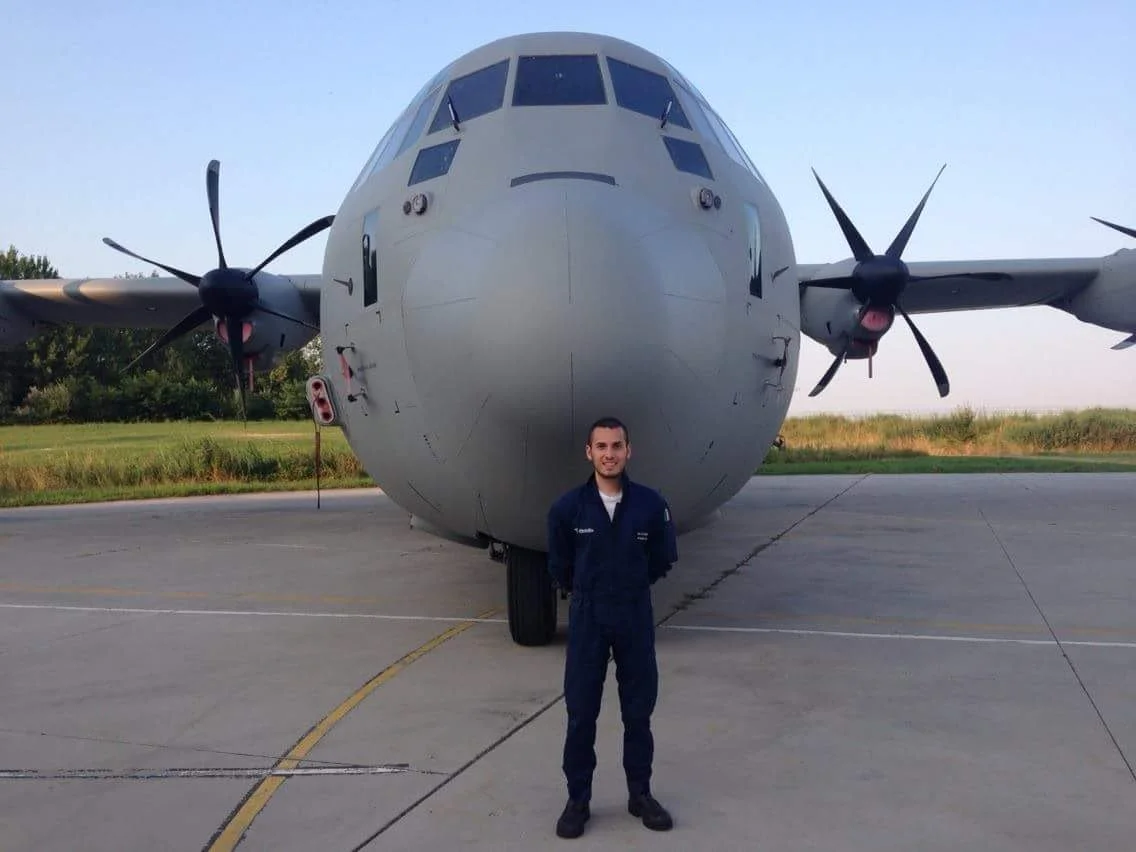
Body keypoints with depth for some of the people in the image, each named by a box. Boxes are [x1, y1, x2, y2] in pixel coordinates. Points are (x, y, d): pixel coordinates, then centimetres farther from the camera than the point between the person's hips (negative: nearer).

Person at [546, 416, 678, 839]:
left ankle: (640, 794, 27)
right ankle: (578, 800, 19)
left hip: (636, 617, 1)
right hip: (587, 619, 0)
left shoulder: (651, 504, -9)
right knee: (580, 715, 6)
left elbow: (662, 559, 7)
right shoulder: (567, 508, -10)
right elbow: (559, 567, 6)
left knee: (638, 712, 11)